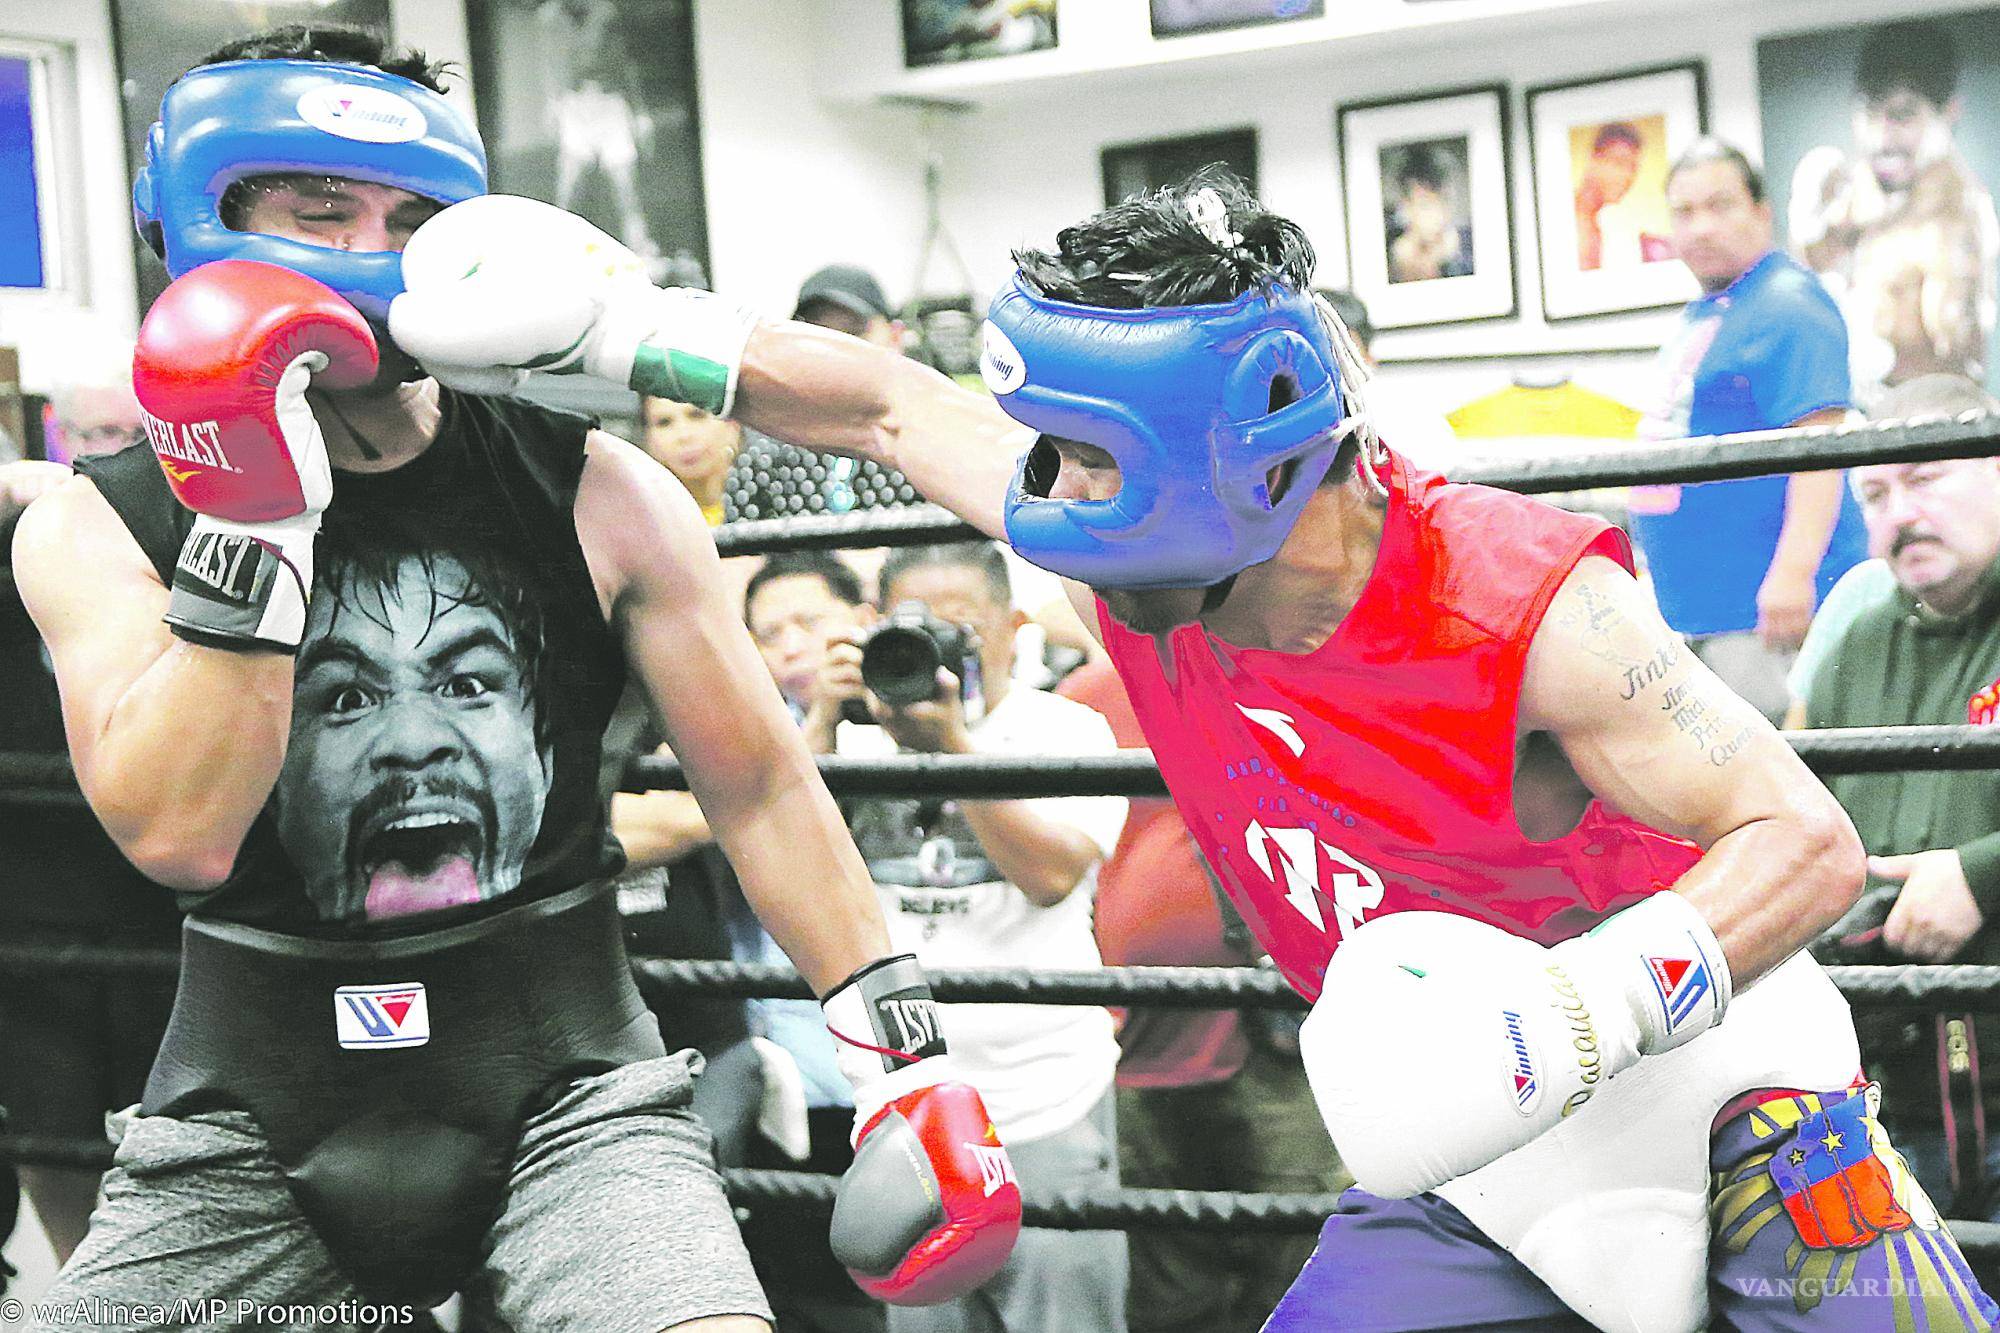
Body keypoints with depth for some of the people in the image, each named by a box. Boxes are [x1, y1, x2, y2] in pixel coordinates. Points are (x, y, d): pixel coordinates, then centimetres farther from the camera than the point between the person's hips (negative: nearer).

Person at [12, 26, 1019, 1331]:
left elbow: (759, 786, 3)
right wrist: (249, 529, -22)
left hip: (568, 1097, -1)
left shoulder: (592, 494, -2)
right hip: (252, 1130, 1)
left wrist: (903, 1052, 0)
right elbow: (177, 832, -16)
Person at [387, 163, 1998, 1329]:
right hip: (1464, 1148, 5)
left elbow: (1810, 847, -26)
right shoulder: (1144, 565, -11)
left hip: (1713, 1094, -4)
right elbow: (893, 401, 3)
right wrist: (617, 329, -2)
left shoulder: (1522, 608, -27)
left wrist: (1591, 1006, -41)